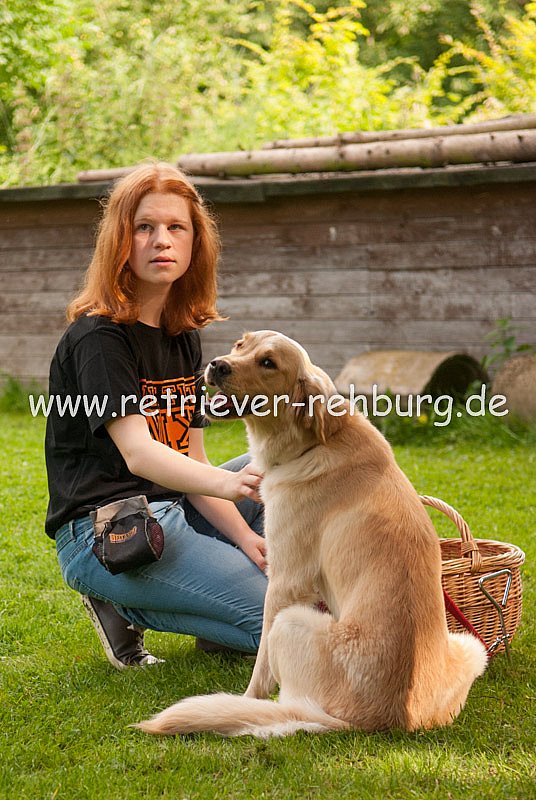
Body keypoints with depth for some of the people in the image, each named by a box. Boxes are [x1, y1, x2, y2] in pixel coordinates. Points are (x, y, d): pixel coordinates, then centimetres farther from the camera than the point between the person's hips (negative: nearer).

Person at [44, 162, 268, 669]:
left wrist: (245, 536, -5)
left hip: (168, 509, 9)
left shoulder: (182, 338, 12)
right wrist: (229, 483, -44)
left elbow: (191, 458, 9)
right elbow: (138, 453, -27)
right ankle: (128, 610, -2)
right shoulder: (97, 338, -13)